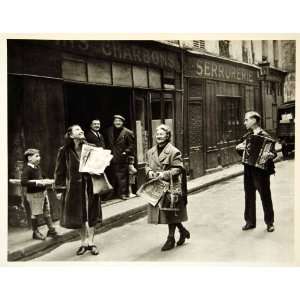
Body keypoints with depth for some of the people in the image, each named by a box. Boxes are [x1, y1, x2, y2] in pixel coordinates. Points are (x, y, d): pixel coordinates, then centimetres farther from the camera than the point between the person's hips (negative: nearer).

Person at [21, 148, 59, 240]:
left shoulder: (37, 167, 10)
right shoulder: (27, 169, -17)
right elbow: (23, 182, -27)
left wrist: (44, 182, 9)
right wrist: (36, 182, -28)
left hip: (43, 192, 9)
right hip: (34, 194, -9)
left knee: (47, 211, 14)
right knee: (35, 214, 4)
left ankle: (51, 230, 24)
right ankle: (35, 232, 19)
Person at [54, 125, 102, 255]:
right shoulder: (64, 151, -5)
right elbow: (60, 171, -2)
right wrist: (59, 189, -5)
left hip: (90, 186, 1)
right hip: (73, 187, -1)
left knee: (91, 215, 8)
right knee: (78, 216, 9)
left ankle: (91, 242, 23)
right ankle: (84, 242, 26)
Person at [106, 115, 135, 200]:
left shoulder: (127, 132, -7)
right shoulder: (110, 131, 10)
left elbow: (131, 145, -6)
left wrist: (126, 152, -16)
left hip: (122, 159, -5)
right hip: (112, 158, 5)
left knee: (122, 176, -3)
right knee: (112, 176, 12)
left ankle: (123, 193, 6)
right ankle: (114, 192, 24)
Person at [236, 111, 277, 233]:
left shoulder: (265, 136, -9)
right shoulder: (246, 136, 11)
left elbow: (273, 152, -13)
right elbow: (242, 153, 18)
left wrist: (270, 155, -34)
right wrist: (239, 148, -2)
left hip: (261, 170, -6)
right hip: (248, 170, 6)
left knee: (265, 197, 5)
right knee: (249, 197, 12)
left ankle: (269, 223, 18)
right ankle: (250, 222, 23)